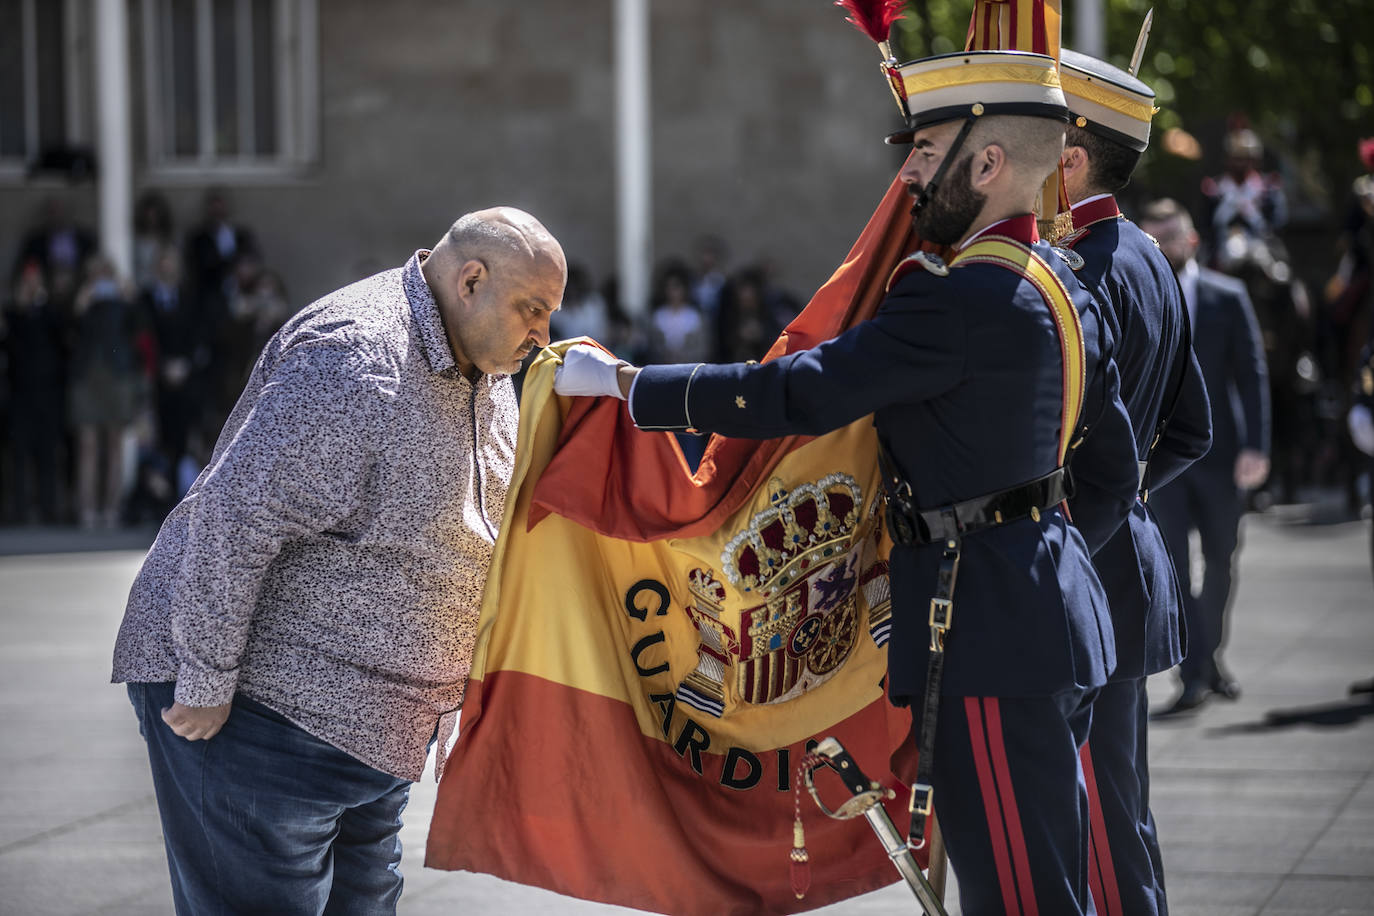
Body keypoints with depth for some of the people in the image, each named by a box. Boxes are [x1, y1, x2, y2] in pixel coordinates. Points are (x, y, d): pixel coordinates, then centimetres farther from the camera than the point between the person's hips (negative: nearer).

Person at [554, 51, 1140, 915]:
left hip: (988, 632, -10)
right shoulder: (1064, 286, 12)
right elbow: (1115, 472, 19)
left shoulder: (964, 299, -19)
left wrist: (619, 381, -14)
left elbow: (799, 394, -21)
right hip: (1052, 611, 10)